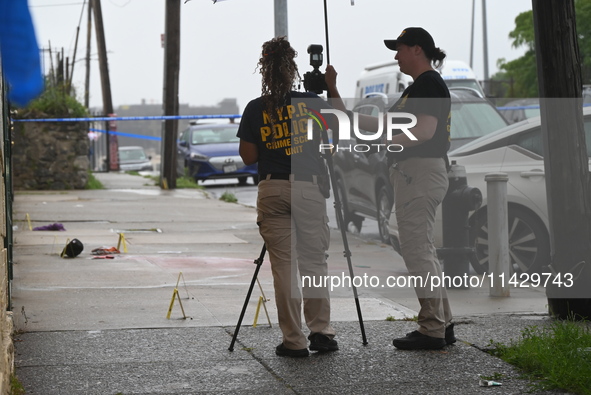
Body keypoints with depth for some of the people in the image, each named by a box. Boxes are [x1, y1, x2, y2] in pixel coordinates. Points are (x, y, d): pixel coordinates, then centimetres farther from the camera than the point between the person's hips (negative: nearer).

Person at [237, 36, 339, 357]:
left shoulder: (255, 109, 1)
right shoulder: (312, 102, 1)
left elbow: (248, 156, 5)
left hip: (272, 191, 0)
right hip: (309, 188, 0)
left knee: (283, 265, 2)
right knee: (314, 261, 9)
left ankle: (294, 340, 1)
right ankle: (321, 332, 5)